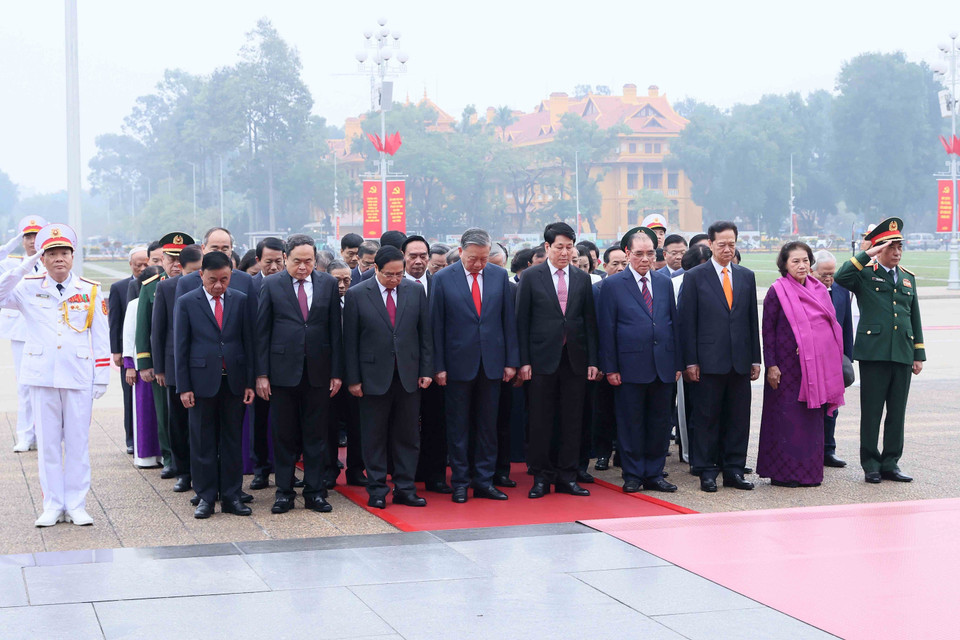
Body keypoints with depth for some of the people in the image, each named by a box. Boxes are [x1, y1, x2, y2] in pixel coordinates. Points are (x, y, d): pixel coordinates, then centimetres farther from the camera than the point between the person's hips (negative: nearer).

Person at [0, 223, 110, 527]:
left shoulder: (91, 291, 4)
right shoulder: (29, 287, 4)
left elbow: (101, 338, 5)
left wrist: (102, 378, 2)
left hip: (79, 377, 0)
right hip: (42, 376, 0)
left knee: (78, 441, 3)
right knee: (47, 442, 5)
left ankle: (76, 505, 11)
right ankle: (53, 505, 12)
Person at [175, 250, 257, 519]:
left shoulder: (242, 301, 4)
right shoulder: (187, 302, 0)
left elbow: (249, 342, 6)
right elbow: (181, 347, 0)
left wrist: (250, 382, 1)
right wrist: (183, 387, -5)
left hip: (234, 381, 2)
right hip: (202, 381, -1)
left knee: (232, 441, 7)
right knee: (202, 442, 4)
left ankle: (231, 496, 14)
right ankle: (205, 497, 11)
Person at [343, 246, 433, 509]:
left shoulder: (416, 291, 5)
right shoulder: (357, 295, -3)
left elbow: (425, 334, 8)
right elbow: (350, 341, -2)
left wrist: (426, 370, 3)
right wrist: (353, 378, -5)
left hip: (408, 376, 2)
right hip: (374, 376, -2)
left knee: (407, 436, 6)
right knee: (374, 437, 4)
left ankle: (405, 489, 14)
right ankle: (377, 491, 12)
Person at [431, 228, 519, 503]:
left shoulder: (499, 275, 4)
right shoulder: (443, 279, -4)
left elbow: (509, 320, 6)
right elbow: (436, 325, -3)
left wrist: (511, 360, 2)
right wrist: (438, 366, -7)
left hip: (491, 363, 2)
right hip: (458, 364, -2)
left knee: (488, 425, 7)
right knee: (458, 426, 5)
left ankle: (484, 480, 15)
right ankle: (460, 482, 13)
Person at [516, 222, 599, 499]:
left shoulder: (582, 279, 9)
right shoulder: (531, 277, 0)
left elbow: (590, 321, 9)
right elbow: (522, 321, -1)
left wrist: (592, 360, 3)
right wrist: (524, 361, -7)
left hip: (575, 359, 3)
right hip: (543, 359, -3)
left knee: (572, 420, 5)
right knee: (541, 421, 2)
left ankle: (567, 476, 13)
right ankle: (541, 477, 10)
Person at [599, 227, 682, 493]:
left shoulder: (665, 283, 11)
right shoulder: (612, 285, -1)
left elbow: (674, 323, 14)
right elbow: (607, 329, -2)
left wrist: (677, 363, 9)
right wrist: (610, 368, -7)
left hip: (663, 367, 4)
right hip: (630, 366, -4)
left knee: (660, 423, 7)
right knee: (631, 423, 2)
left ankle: (654, 474, 17)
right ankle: (633, 476, 11)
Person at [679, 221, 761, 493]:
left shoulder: (747, 276, 12)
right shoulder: (694, 277, 0)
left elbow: (752, 320, 13)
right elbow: (687, 322, -2)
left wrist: (755, 359, 8)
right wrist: (690, 361, -8)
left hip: (740, 361, 4)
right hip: (710, 361, -4)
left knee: (738, 418, 6)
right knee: (707, 417, 1)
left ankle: (734, 470, 14)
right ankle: (706, 472, 9)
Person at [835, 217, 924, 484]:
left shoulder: (908, 277, 16)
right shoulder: (864, 274, 0)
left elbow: (915, 319, 19)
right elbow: (841, 277, -22)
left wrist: (919, 354, 14)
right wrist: (867, 255, -18)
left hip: (902, 354, 5)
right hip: (873, 352, -5)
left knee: (897, 412, 7)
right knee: (871, 412, 0)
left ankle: (890, 464, 16)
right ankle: (871, 465, 9)